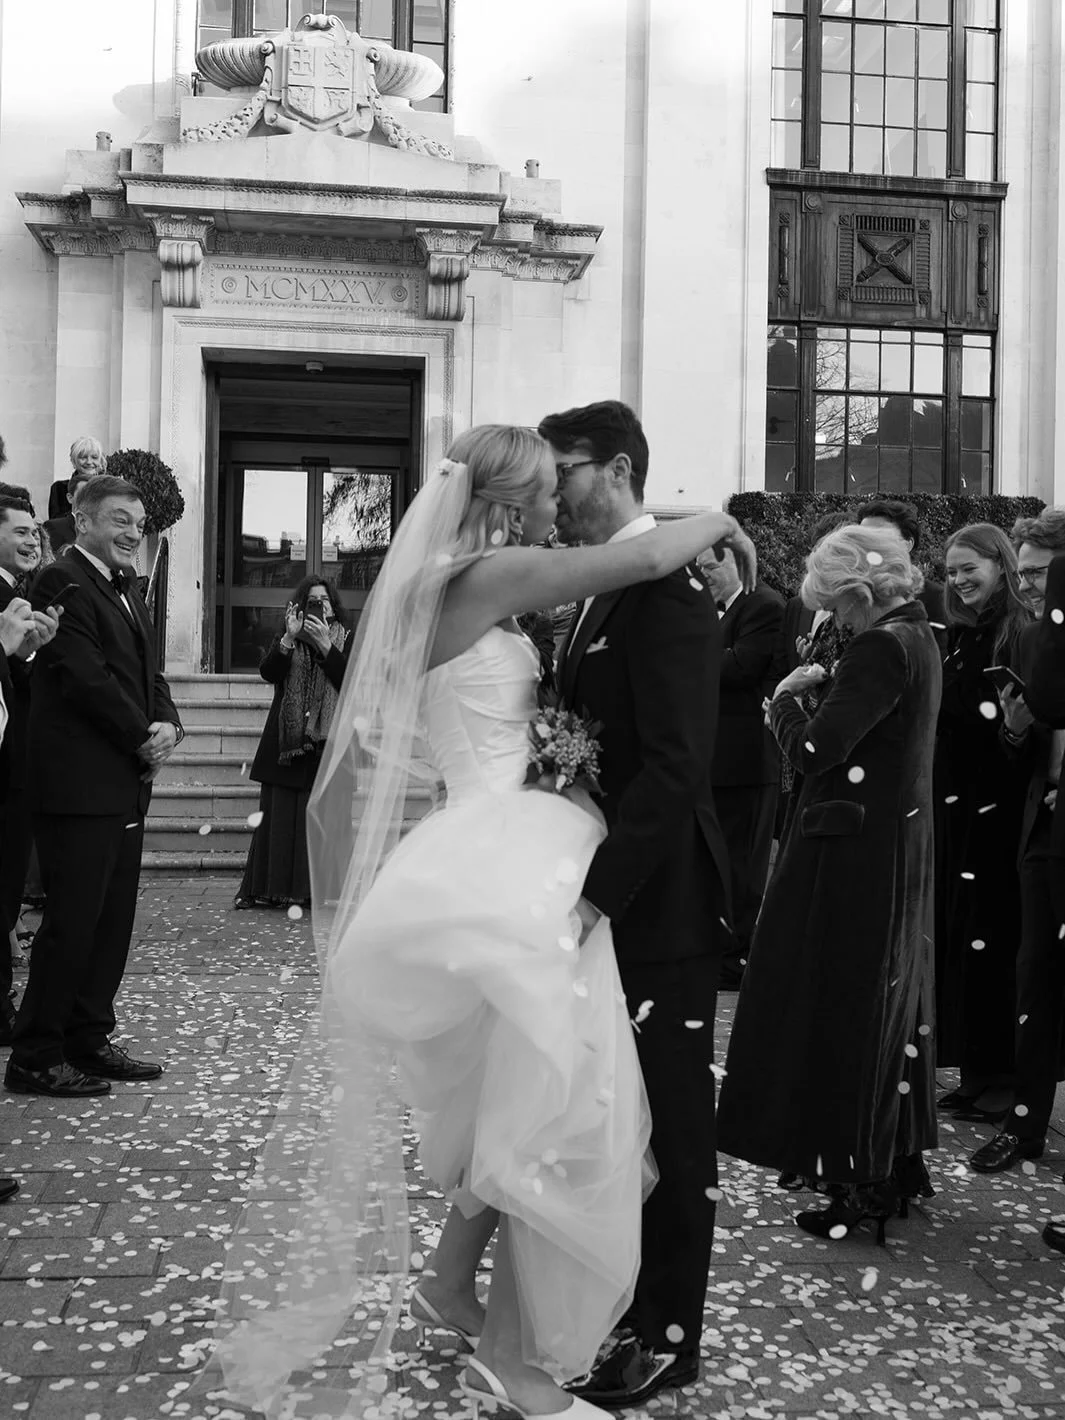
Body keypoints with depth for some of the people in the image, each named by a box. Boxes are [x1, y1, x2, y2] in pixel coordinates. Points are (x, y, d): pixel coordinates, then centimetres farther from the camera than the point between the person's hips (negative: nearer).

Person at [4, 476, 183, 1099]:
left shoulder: (128, 593, 19)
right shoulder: (63, 581, -10)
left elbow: (148, 673, 19)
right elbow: (85, 677, -18)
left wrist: (167, 724, -1)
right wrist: (142, 737, -10)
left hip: (127, 784, 9)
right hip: (81, 784, -9)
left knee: (113, 920, 13)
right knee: (72, 922, -5)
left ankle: (90, 1040, 23)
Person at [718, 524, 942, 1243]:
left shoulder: (882, 647, -21)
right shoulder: (919, 637, 9)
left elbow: (815, 748, -24)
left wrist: (785, 698, -8)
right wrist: (827, 689, 4)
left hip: (857, 855, -10)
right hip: (901, 841, 10)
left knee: (846, 1008, 1)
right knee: (893, 998, 19)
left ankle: (861, 1185, 12)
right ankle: (901, 1161, 33)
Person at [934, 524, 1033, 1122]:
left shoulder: (1026, 634, -9)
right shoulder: (957, 637, 13)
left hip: (1001, 808, -7)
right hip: (954, 803, 7)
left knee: (995, 938, -2)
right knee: (957, 937, 10)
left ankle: (1007, 1075, 11)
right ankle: (975, 1072, 21)